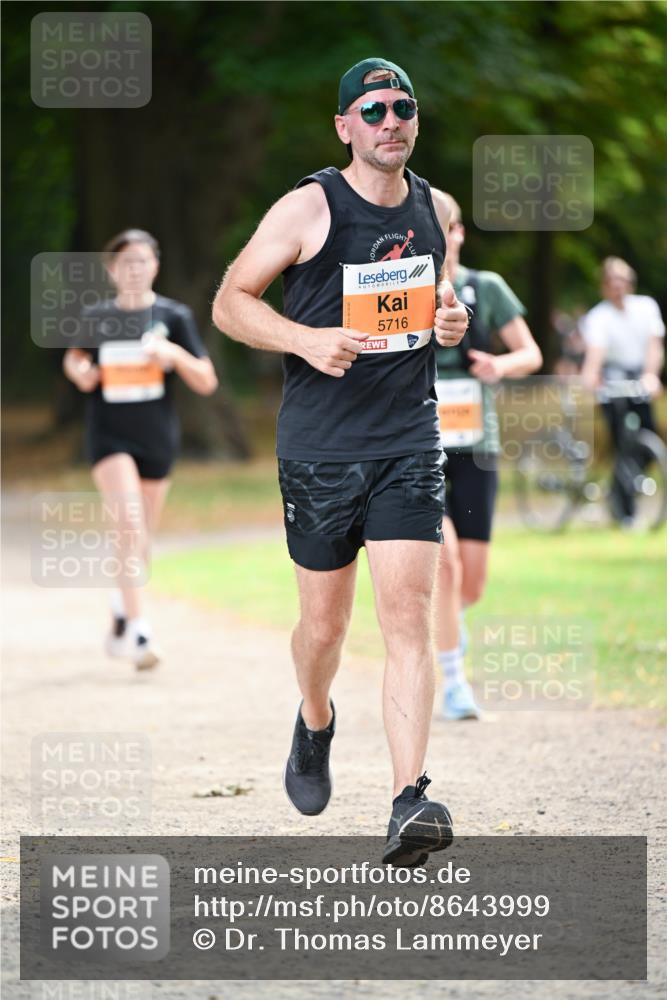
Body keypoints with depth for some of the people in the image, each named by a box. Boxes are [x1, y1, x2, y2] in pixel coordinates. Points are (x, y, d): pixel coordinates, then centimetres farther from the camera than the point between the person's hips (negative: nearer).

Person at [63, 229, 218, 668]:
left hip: (157, 439, 2)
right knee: (132, 522, -21)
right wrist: (79, 370, -2)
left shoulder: (174, 316, -2)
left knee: (141, 542, 11)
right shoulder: (96, 318, 1)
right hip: (110, 438, -2)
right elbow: (75, 356, 21)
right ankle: (137, 630, -25)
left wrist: (175, 354, -20)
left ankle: (121, 612, 36)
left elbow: (207, 383, -3)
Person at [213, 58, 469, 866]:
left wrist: (450, 319, 2)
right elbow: (230, 301, -2)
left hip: (409, 443, 2)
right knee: (324, 624, 9)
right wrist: (307, 339, -19)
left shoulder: (436, 209, 8)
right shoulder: (307, 209, -7)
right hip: (319, 449, -2)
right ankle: (315, 725, 43)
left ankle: (410, 803, -19)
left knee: (409, 616, -12)